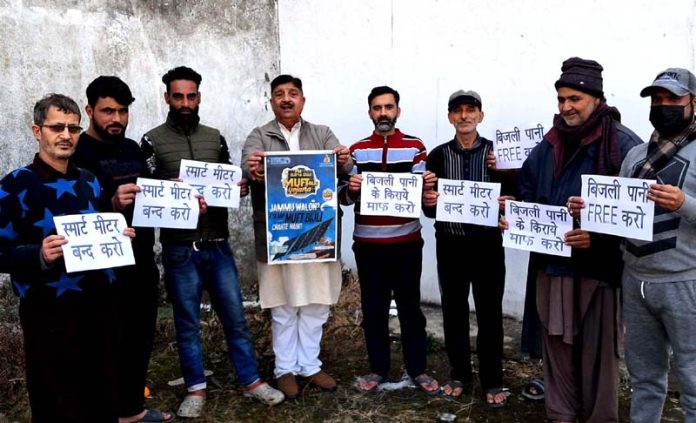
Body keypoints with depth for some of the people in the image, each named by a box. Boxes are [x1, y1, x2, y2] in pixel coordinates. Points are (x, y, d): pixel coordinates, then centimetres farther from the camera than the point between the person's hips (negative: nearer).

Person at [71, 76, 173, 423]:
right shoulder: (78, 153, -11)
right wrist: (112, 205, -35)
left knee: (141, 336, 16)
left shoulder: (132, 148, 11)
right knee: (108, 342, 3)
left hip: (143, 260, 7)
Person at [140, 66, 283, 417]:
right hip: (179, 248, -2)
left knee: (235, 316, 9)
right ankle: (196, 388, 24)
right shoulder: (152, 141, 1)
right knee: (187, 322, 9)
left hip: (218, 244, 2)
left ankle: (251, 380, 23)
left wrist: (238, 188, -6)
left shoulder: (215, 138, 10)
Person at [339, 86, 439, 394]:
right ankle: (378, 368, 24)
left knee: (410, 307, 8)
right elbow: (345, 200, 4)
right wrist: (350, 189, -18)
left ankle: (417, 368, 22)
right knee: (373, 309, 9)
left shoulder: (415, 147, 3)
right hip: (368, 244, 1)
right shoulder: (357, 150, 6)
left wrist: (427, 187, -21)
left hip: (407, 242, -1)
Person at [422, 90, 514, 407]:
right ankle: (460, 375, 27)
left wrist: (501, 173, -20)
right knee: (453, 312, 10)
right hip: (450, 245, 1)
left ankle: (492, 381, 21)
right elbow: (428, 208, 2)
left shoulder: (496, 152, 1)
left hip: (487, 244, -1)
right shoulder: (438, 155, 4)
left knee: (490, 313, 6)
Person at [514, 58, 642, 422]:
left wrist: (598, 237, -22)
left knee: (598, 350, 5)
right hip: (551, 262, 5)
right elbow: (527, 195, 21)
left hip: (599, 265, -5)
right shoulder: (548, 145, 11)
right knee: (557, 344, 13)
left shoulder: (624, 144, -7)